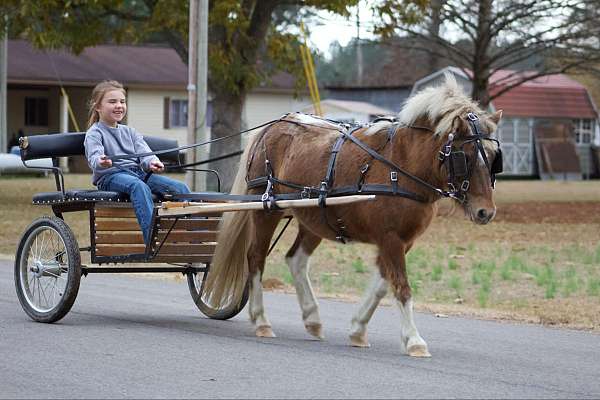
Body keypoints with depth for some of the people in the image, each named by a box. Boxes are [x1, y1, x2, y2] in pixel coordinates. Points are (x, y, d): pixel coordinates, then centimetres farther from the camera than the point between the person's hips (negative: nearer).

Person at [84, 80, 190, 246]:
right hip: (110, 176, -6)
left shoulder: (129, 132, 24)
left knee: (180, 187, -14)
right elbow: (94, 157, -15)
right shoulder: (94, 133, 5)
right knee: (139, 186, -40)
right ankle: (152, 238, -52)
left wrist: (151, 162, -17)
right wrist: (101, 162, -40)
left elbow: (143, 152, 7)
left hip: (137, 172, 6)